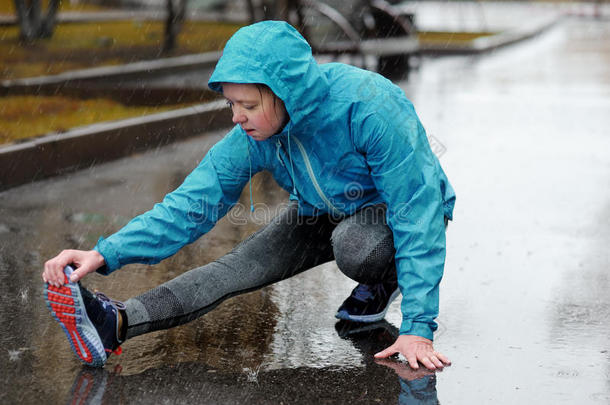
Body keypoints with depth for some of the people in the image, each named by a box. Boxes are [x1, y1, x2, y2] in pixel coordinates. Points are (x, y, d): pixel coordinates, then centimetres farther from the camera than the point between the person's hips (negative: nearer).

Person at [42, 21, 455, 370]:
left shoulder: (368, 108, -37)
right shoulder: (252, 137, -20)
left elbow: (417, 214, -34)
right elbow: (192, 203, -19)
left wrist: (418, 326, -38)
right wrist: (106, 254, -34)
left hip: (394, 211, -4)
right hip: (324, 212, 4)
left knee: (353, 245, -37)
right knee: (244, 263, -19)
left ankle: (385, 281, -4)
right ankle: (116, 324, -32)